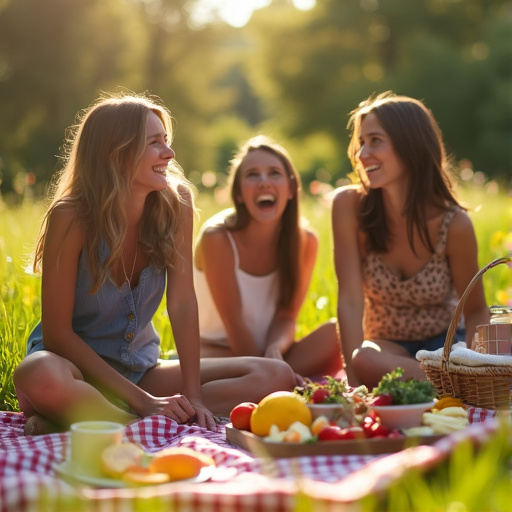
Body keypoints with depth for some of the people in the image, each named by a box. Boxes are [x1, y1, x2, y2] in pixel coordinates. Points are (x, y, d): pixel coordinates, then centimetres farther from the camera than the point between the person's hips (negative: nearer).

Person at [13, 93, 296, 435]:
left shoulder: (176, 202, -7)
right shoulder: (72, 217, -18)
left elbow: (182, 302, -9)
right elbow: (57, 333, -18)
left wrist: (192, 396, -18)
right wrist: (142, 401, -22)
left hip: (140, 366, 6)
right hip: (76, 364, -6)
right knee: (41, 378, -42)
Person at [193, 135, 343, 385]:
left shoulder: (305, 241, -5)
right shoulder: (217, 238, -17)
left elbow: (286, 316, -5)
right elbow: (234, 322, -18)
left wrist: (274, 350, -27)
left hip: (266, 350, 4)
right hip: (221, 352, -4)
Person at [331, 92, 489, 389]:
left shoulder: (453, 223, -18)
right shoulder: (350, 205, -17)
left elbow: (476, 312, -5)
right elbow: (350, 300, -21)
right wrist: (354, 383, -31)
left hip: (444, 342, -1)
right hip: (387, 346, 2)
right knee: (365, 361, -36)